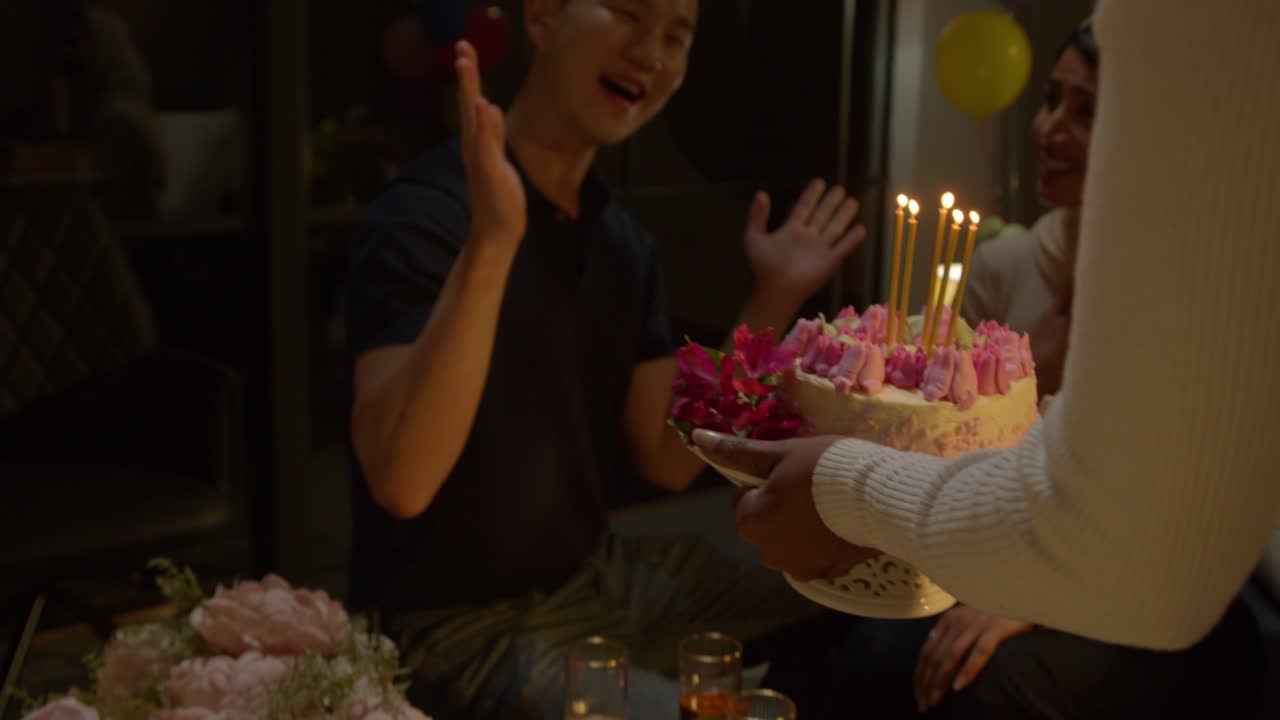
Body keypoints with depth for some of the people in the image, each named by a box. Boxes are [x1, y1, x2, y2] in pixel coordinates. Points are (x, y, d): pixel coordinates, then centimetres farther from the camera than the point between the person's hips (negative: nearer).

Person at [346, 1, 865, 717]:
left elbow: (669, 461, 5)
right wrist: (490, 242, -39)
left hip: (594, 576, 7)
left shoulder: (625, 241, 3)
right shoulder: (427, 215, -19)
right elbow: (400, 482, -32)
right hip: (455, 620, -7)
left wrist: (771, 304, -1)